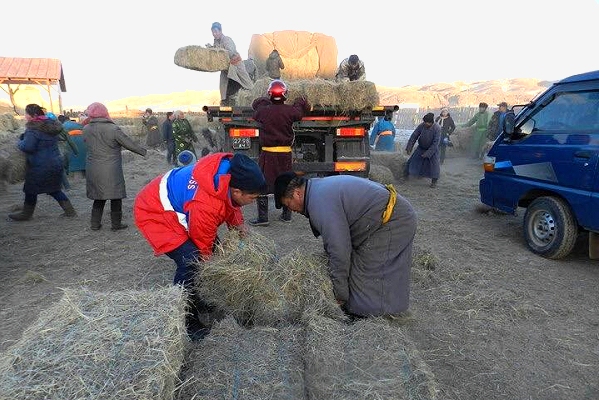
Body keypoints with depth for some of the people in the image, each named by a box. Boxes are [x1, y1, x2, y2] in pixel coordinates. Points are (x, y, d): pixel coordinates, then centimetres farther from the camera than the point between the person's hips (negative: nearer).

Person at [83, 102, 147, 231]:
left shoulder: (86, 129, 0)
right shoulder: (113, 129, -14)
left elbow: (88, 145, 11)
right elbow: (129, 144, -8)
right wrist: (144, 151, 4)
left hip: (93, 170, 5)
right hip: (111, 170, -5)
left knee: (99, 197, 18)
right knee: (116, 196, 8)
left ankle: (95, 224, 23)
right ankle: (116, 224, 15)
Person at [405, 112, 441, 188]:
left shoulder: (437, 129, -27)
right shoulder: (422, 125, -20)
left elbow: (435, 143, -26)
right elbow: (414, 136, -14)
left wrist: (427, 153, -28)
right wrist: (409, 148, -19)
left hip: (432, 149, -3)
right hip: (421, 147, 3)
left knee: (434, 164, -9)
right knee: (412, 161, 4)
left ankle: (434, 181, 8)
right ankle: (406, 176, 23)